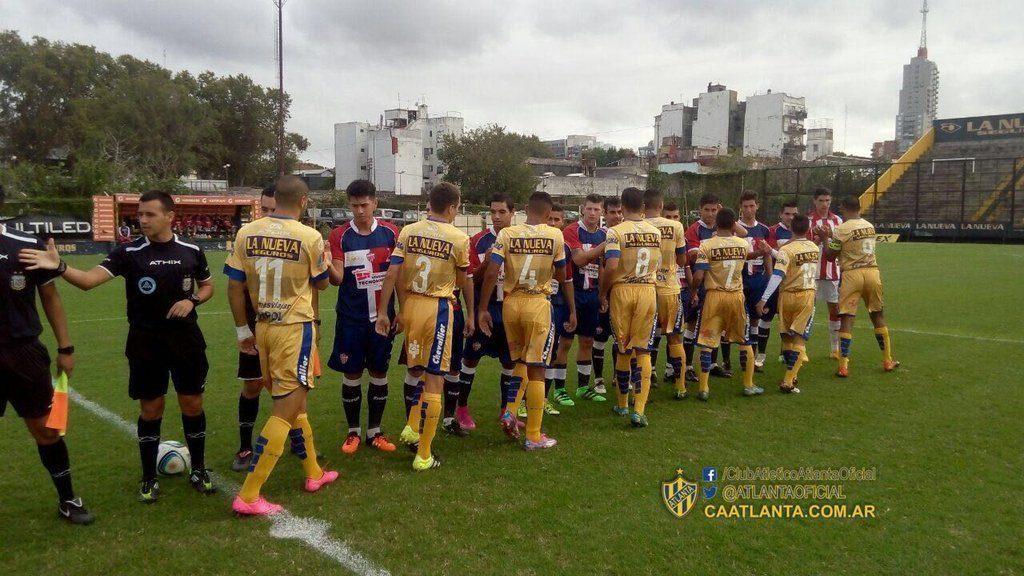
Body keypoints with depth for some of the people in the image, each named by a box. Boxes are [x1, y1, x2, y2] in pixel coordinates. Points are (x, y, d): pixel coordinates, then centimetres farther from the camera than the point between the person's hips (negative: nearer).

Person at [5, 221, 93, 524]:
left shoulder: (29, 247, -4)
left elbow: (50, 297, 3)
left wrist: (65, 348, 3)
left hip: (24, 354, 0)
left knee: (45, 428, 8)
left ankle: (67, 500, 23)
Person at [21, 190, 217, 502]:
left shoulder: (191, 251, -1)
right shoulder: (129, 252, -6)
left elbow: (208, 286, 13)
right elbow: (89, 279, -18)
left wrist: (192, 300, -8)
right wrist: (59, 267, -37)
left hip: (186, 340, 1)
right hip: (145, 343, -1)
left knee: (192, 404, 8)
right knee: (151, 409, 7)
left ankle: (198, 471, 25)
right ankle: (149, 478, 23)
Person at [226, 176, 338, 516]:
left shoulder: (246, 233, 0)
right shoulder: (309, 237, -12)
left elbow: (235, 286, 3)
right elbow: (321, 283, 3)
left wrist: (242, 330, 13)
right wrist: (325, 260, 22)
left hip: (263, 328, 6)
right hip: (295, 329, -6)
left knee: (294, 402, 19)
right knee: (285, 411, 0)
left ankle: (314, 473, 34)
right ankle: (248, 496, 1)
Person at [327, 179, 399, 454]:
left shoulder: (390, 232, 1)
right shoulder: (339, 235, -3)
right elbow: (337, 278, -10)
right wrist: (326, 265, -30)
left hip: (382, 315, 2)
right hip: (351, 318, -1)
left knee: (379, 372, 8)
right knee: (351, 374, 5)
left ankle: (374, 431, 22)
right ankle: (353, 431, 22)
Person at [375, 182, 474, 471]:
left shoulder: (408, 231, 2)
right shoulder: (459, 238, -6)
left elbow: (392, 275, -3)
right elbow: (464, 281, 6)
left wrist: (383, 312, 2)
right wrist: (470, 314, 19)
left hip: (410, 304, 4)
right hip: (439, 308, -4)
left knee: (416, 371, 26)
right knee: (434, 381, 3)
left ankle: (412, 427, 27)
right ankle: (423, 455, 8)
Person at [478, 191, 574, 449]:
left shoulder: (506, 234, 0)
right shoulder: (555, 236, -2)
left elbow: (491, 274, -6)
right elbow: (564, 277, 5)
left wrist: (482, 309, 1)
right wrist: (572, 311, 15)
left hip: (511, 303, 3)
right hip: (538, 304, -2)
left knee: (520, 362, 23)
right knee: (536, 369, 4)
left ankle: (510, 412, 9)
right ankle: (534, 436, 10)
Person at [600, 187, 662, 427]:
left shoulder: (616, 232, -9)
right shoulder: (655, 232, 7)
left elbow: (611, 266, -17)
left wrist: (603, 293, -5)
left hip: (622, 290, -2)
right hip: (648, 291, 2)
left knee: (623, 350, 11)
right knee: (643, 351, 4)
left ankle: (622, 404, 26)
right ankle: (639, 409, -4)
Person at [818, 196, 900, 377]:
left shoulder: (841, 229, -9)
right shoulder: (870, 226, 11)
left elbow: (830, 255, -2)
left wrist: (825, 238, 12)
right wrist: (831, 235, 27)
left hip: (852, 274, -5)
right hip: (872, 272, 5)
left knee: (847, 319, -2)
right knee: (878, 316, 17)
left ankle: (843, 366, -4)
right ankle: (888, 361, 27)